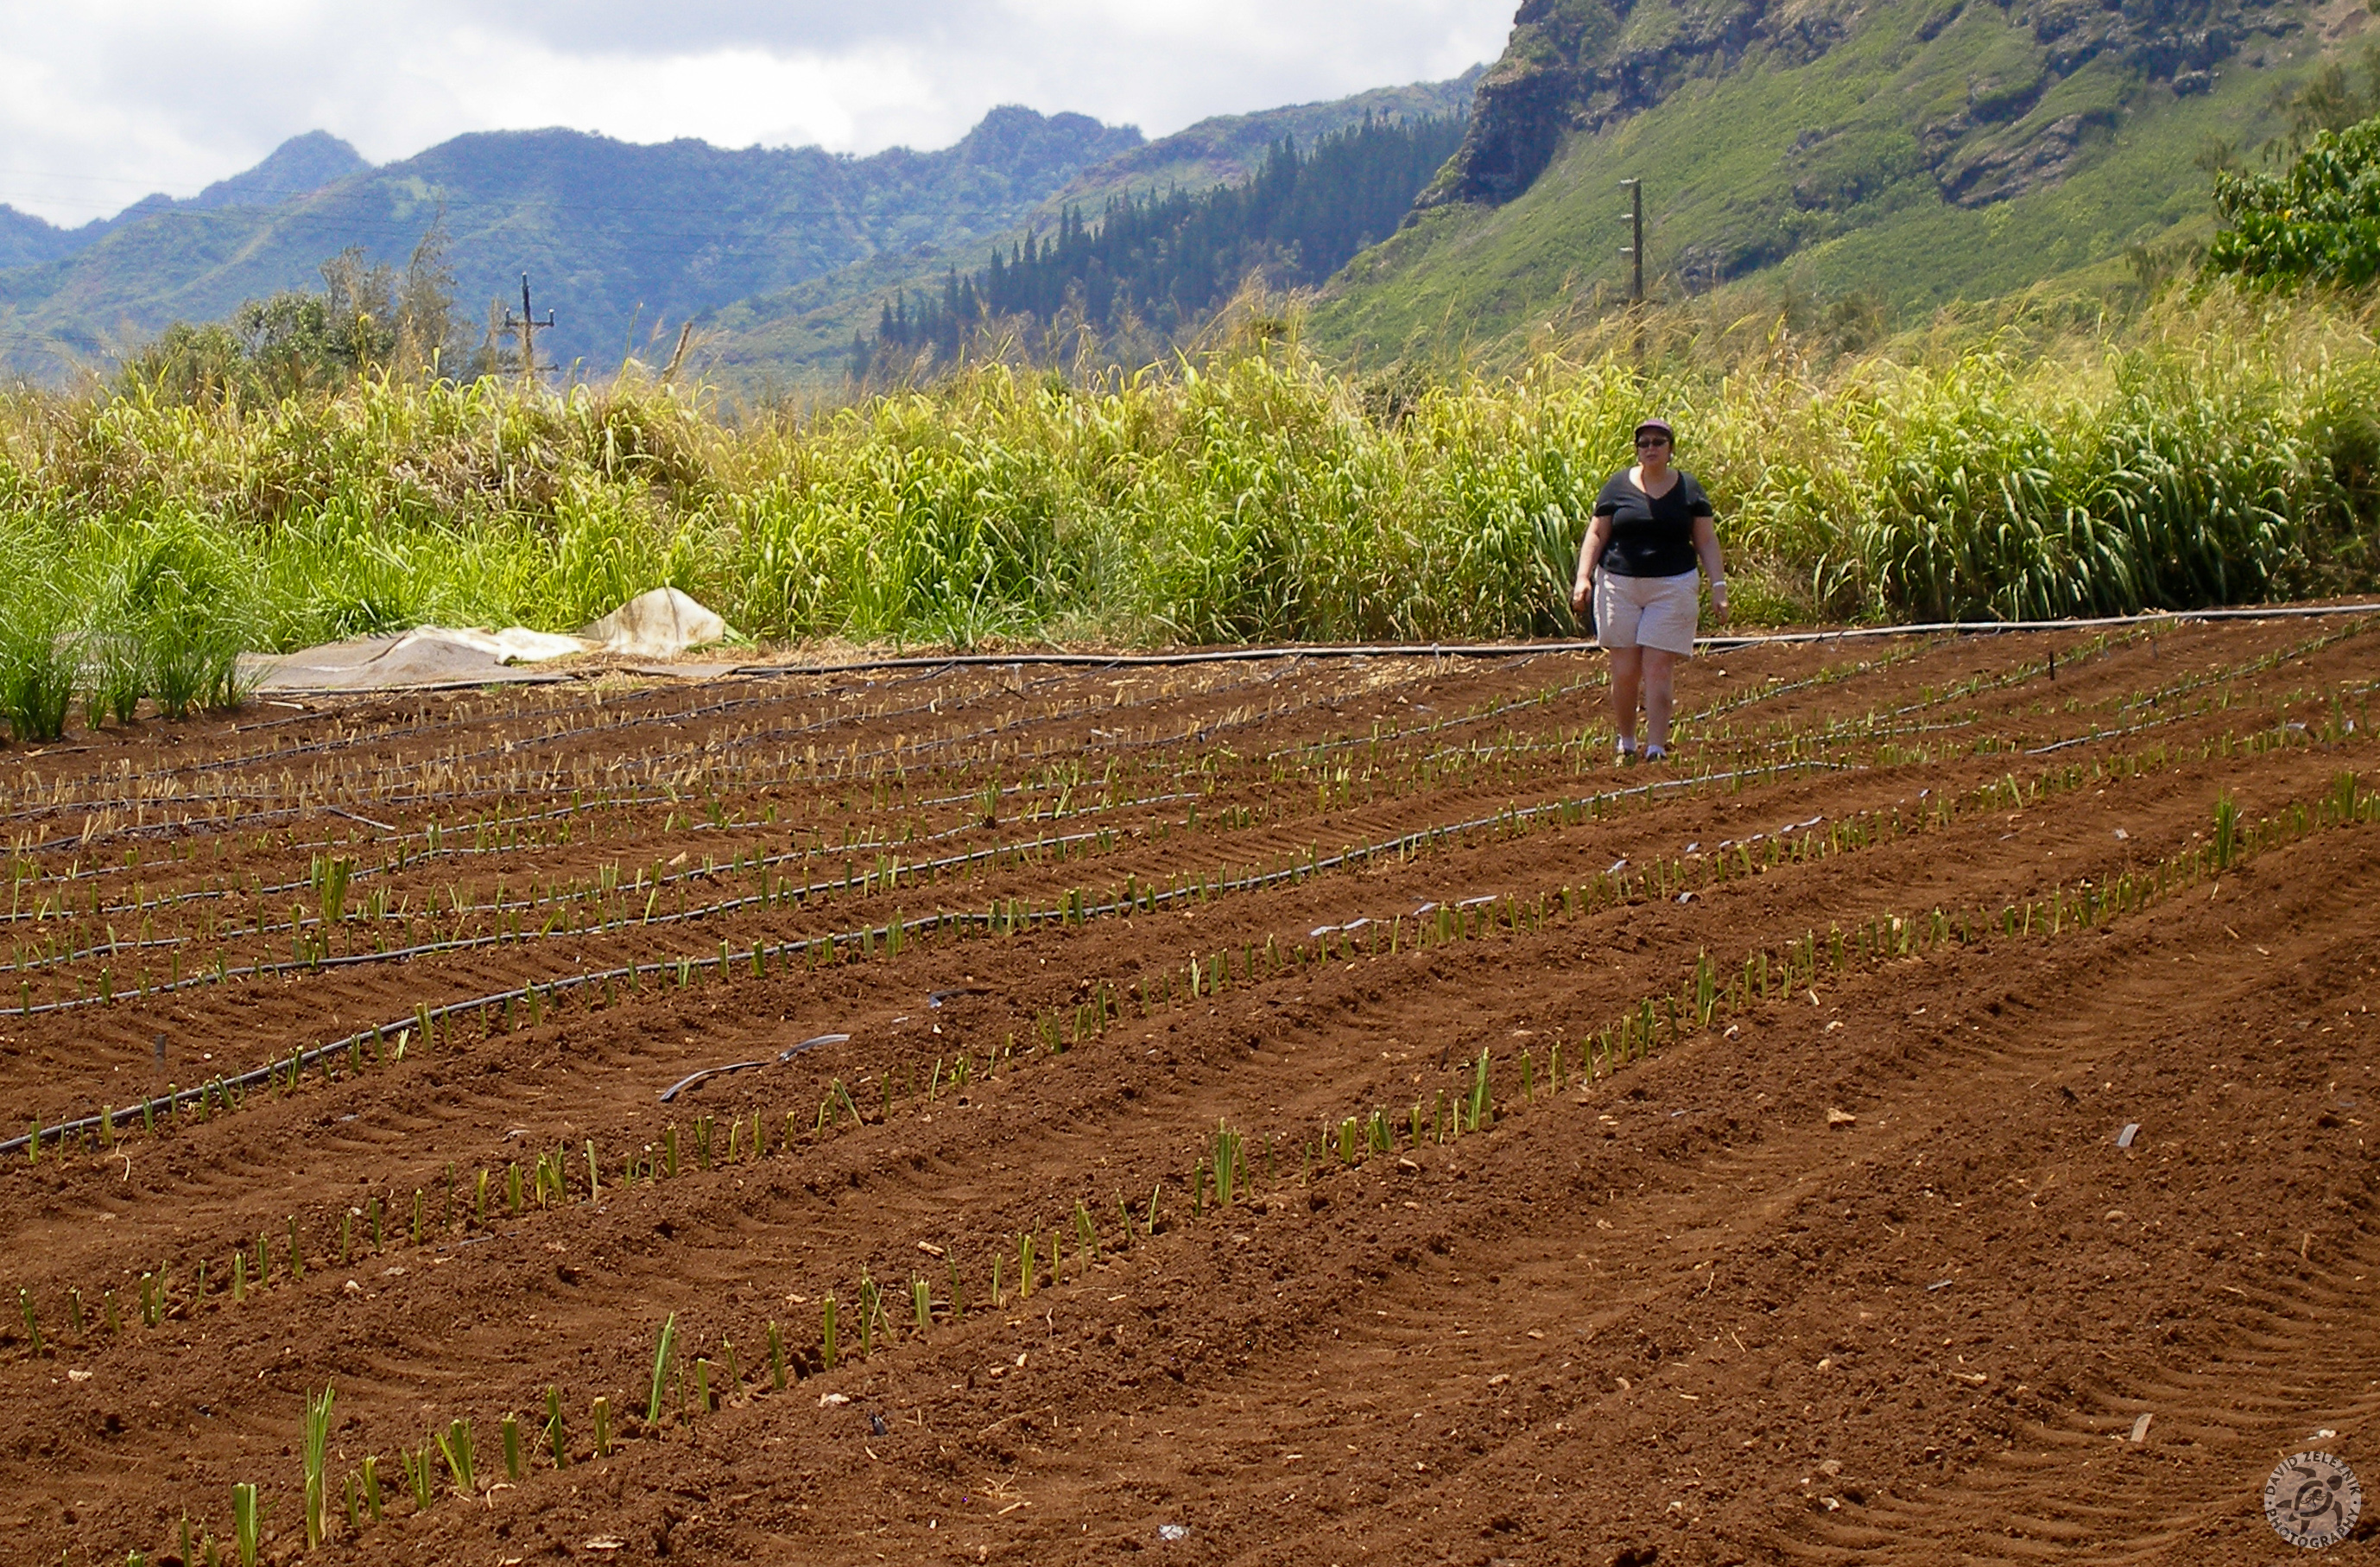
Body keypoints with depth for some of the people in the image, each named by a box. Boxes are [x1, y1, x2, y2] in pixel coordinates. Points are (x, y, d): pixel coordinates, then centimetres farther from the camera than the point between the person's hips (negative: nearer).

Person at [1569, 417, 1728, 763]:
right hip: (1620, 585, 0)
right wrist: (1583, 577, -7)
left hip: (1671, 588, 0)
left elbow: (1706, 541, 8)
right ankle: (1625, 744, 19)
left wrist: (1718, 585, -1)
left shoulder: (1688, 488, 6)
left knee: (1659, 669, -5)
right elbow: (1596, 534, 5)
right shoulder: (1619, 486, 4)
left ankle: (1656, 749, -2)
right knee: (1625, 671, 2)